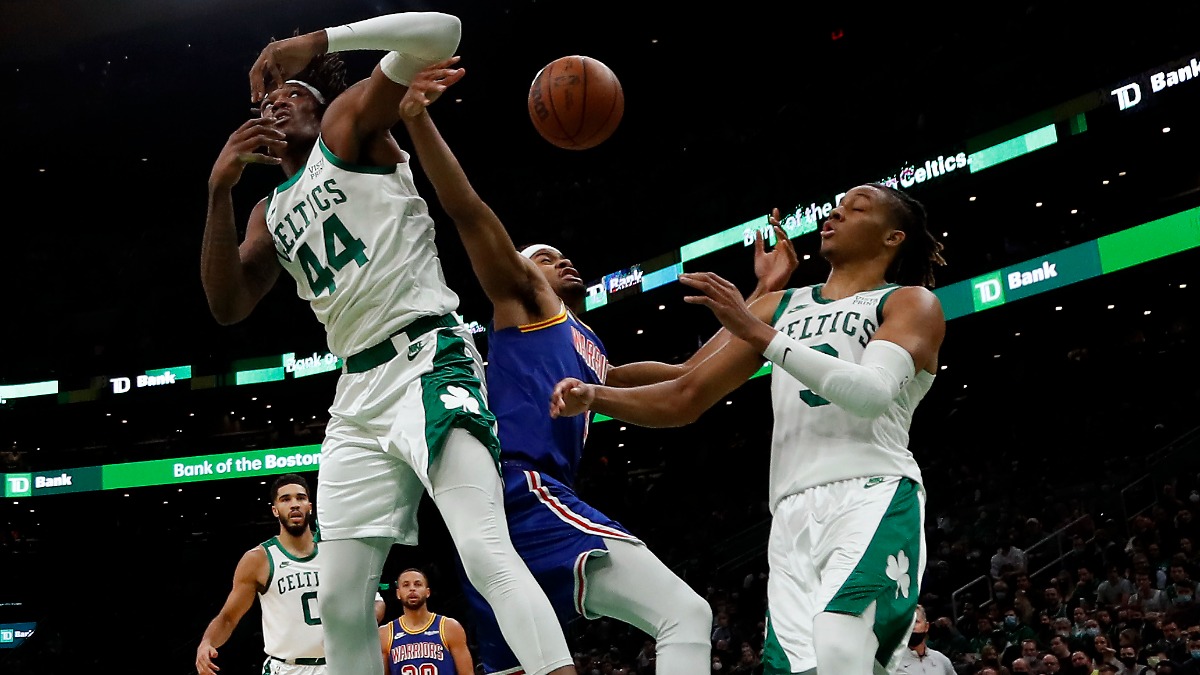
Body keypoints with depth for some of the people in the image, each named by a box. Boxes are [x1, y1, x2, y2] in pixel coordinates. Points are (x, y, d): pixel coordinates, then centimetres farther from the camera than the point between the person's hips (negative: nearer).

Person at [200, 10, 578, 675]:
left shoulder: (348, 122, 6)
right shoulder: (272, 211, 24)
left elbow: (438, 31, -8)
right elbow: (228, 306, 9)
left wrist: (316, 40, -12)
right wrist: (219, 193, 0)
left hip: (428, 362, -8)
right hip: (358, 394, 8)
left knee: (486, 553, -26)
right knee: (340, 600, 6)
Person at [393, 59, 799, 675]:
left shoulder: (595, 364, 35)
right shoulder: (525, 299, 14)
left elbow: (692, 377, 35)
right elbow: (467, 213, 1)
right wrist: (418, 121, -12)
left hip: (530, 501, 9)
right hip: (522, 491, -9)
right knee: (685, 615, -18)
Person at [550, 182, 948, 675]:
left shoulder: (911, 303, 8)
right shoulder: (779, 307, 24)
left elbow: (872, 392, -13)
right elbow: (684, 399, 22)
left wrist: (756, 333, -16)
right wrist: (594, 396, 4)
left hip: (875, 498, -5)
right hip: (794, 513, 6)